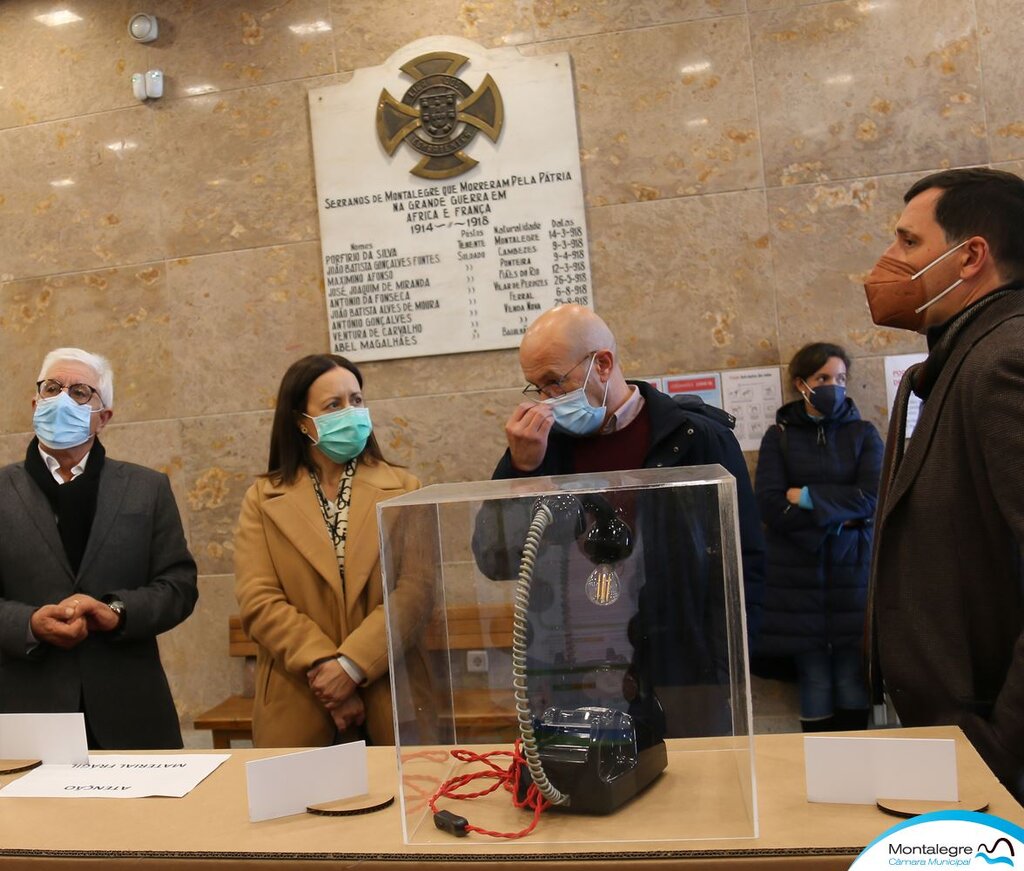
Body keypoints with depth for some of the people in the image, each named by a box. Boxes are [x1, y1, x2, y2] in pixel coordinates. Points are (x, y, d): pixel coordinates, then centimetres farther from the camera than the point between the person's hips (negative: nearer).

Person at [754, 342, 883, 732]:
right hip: (798, 576, -1)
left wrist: (806, 497, -9)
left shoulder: (864, 434, 9)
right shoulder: (779, 437, 6)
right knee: (815, 683, 2)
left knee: (853, 682, 2)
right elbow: (770, 505, -7)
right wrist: (838, 518, -11)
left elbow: (872, 497, -7)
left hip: (853, 572, 1)